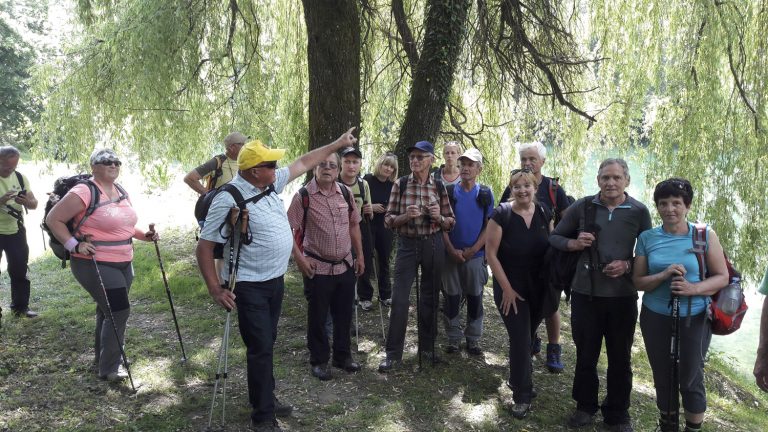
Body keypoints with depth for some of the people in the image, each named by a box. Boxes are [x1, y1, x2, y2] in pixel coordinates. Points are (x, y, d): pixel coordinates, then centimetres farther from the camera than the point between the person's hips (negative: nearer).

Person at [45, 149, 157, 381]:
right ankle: (109, 368, 5)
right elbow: (53, 219, -14)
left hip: (123, 264, 8)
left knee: (109, 310, 19)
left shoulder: (121, 192, 10)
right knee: (119, 311, -10)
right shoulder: (84, 192, -16)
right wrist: (74, 245, -21)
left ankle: (103, 356, 37)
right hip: (95, 265, -8)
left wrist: (143, 235, 7)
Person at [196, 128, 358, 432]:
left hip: (275, 280, 8)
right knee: (260, 348, -2)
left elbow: (304, 163, 14)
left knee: (267, 344, 19)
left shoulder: (270, 183, 2)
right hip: (249, 286, -8)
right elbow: (204, 247, -18)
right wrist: (215, 290, -20)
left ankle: (265, 398, 35)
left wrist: (337, 144, 18)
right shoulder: (229, 201, -22)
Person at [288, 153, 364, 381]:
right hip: (318, 268, -4)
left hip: (346, 266, 5)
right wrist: (299, 258, -15)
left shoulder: (345, 193, 3)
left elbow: (354, 224, 13)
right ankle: (318, 360, 25)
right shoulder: (303, 196, -11)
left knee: (344, 314, 16)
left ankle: (343, 356, 33)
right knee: (318, 317, 8)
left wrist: (360, 255, 11)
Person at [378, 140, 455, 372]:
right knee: (399, 299, -3)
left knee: (430, 297, 11)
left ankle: (427, 345, 28)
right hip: (407, 245, -1)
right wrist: (406, 216, -21)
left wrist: (439, 217, -15)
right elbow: (388, 220, -2)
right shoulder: (400, 184, -3)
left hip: (433, 245, 2)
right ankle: (393, 353, 8)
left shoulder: (439, 186, 1)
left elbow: (450, 222, 6)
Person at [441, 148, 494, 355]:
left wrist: (473, 250, -9)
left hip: (475, 255, 0)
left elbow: (489, 226, 0)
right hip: (451, 254, 0)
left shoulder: (485, 194, 1)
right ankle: (453, 338, 17)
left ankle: (473, 338, 19)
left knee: (475, 297, 7)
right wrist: (451, 250, -10)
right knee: (451, 297, 6)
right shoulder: (449, 192, 0)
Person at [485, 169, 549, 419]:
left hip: (537, 288, 4)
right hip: (510, 288, -4)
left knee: (526, 337, 18)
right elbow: (491, 253, -14)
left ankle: (517, 379, 43)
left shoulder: (544, 214, -1)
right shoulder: (502, 215, -14)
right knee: (520, 339, -3)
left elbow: (552, 248, 9)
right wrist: (507, 289, -15)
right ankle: (522, 396, 11)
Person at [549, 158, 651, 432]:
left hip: (622, 296, 0)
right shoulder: (582, 207, -1)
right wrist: (574, 243, -13)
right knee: (585, 355, 15)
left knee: (620, 359, 13)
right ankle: (585, 407, 35)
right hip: (585, 293, 1)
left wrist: (627, 265, -15)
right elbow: (554, 237, 7)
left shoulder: (639, 212, -3)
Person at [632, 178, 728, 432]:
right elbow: (638, 281, -1)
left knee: (691, 379, 7)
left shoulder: (705, 235, -6)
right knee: (662, 378, 16)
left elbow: (722, 277, -5)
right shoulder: (647, 238, -2)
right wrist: (663, 275, -20)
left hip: (694, 319, -2)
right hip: (655, 318, 2)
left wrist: (693, 288, -23)